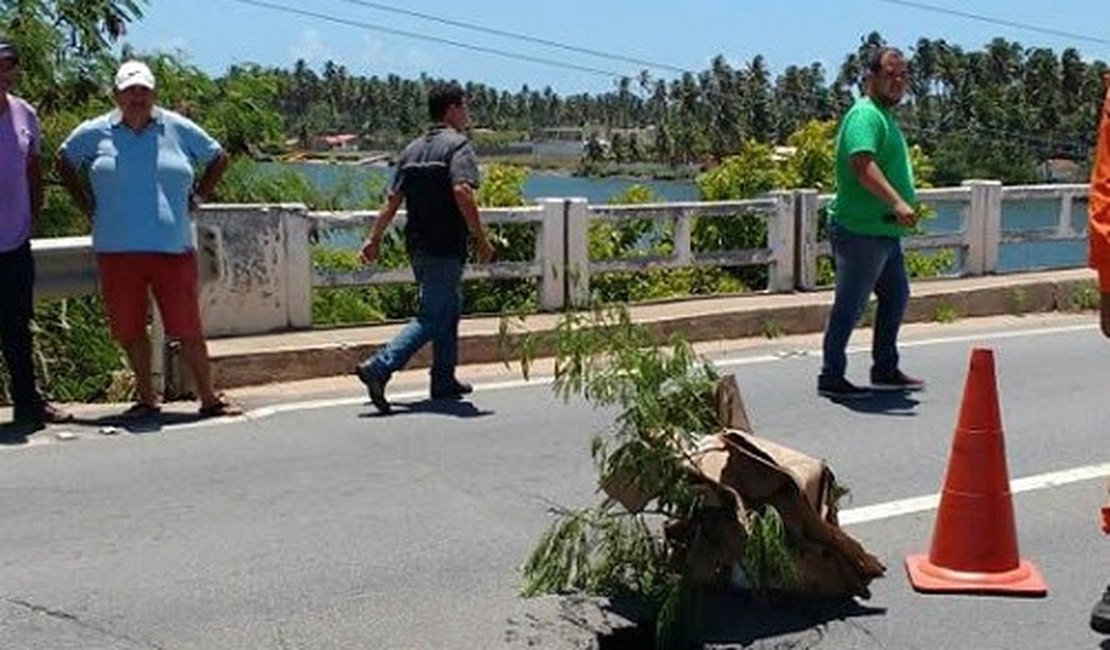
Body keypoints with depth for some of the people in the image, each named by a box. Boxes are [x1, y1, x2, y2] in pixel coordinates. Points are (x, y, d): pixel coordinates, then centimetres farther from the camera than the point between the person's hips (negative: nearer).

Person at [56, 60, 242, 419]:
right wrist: (87, 205, 13)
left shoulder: (178, 129, 6)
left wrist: (197, 197, 9)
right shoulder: (94, 133, 7)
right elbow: (64, 163, 22)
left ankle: (209, 398, 8)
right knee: (130, 329, 7)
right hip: (117, 251, 2)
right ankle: (146, 399, 21)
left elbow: (218, 159, 18)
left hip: (173, 247, -1)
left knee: (188, 328, -3)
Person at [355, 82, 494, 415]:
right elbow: (462, 192, -24)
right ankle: (380, 367, -18)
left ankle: (445, 380, 24)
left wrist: (375, 238, 18)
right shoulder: (458, 145, -9)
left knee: (449, 308, 20)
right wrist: (482, 239, -20)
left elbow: (393, 199, 13)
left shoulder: (412, 149, 14)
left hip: (417, 246, 9)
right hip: (445, 248, -9)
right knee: (432, 318, -6)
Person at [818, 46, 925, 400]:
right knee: (850, 305, -4)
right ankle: (831, 377, 6)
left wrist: (902, 205, 27)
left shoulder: (886, 116, 19)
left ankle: (885, 370, 29)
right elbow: (863, 164, -30)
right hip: (861, 231, -11)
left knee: (896, 296, 18)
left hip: (885, 231, 11)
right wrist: (897, 202, -38)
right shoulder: (865, 115, -15)